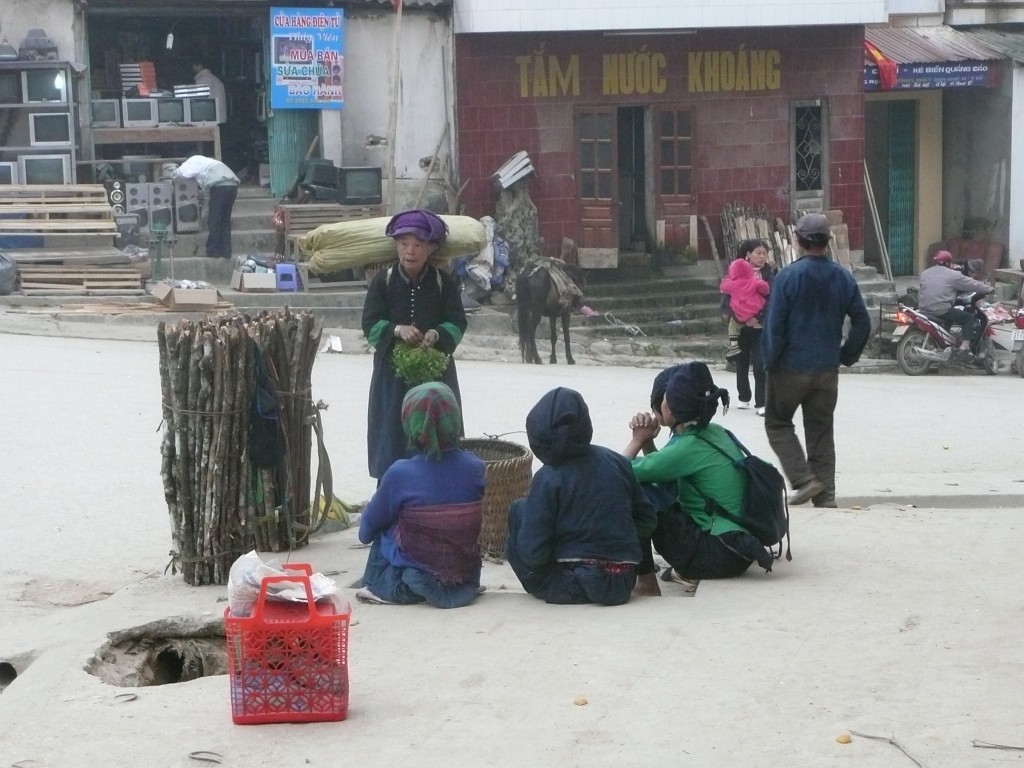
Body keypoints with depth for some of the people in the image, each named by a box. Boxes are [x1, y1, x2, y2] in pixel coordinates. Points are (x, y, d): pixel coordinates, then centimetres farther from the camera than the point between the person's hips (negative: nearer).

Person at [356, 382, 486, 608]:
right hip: (467, 582, 3)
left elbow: (368, 528, -2)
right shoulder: (476, 467, -10)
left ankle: (378, 587, 10)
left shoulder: (400, 474, -18)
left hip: (413, 587, -3)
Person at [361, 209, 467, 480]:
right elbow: (370, 325, -5)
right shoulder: (382, 281, -1)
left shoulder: (445, 282, -1)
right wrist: (397, 330, -24)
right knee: (393, 435, 0)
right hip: (392, 373, 0)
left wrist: (437, 334, -25)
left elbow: (458, 323, -4)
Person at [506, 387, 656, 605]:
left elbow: (533, 552, -16)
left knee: (519, 509, 10)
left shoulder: (548, 479, -13)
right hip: (623, 586, 5)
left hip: (575, 587, -5)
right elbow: (646, 520, 6)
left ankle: (540, 587, 15)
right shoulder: (615, 461, 1)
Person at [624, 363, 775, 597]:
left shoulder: (689, 447, -18)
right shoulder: (713, 433, 8)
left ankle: (645, 581, -8)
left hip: (718, 554, -9)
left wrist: (638, 440, 1)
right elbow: (661, 469, 21)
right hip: (736, 547, 9)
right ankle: (688, 569, 13)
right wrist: (647, 440, 5)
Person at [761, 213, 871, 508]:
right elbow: (862, 322, 4)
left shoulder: (788, 276, -13)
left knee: (778, 423, 11)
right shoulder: (843, 278, 2)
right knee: (821, 431, 12)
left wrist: (770, 360, -3)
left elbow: (774, 324, -14)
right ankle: (825, 493, 10)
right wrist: (847, 356, 13)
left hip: (791, 368, -4)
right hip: (828, 370, 4)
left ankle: (804, 478, -4)